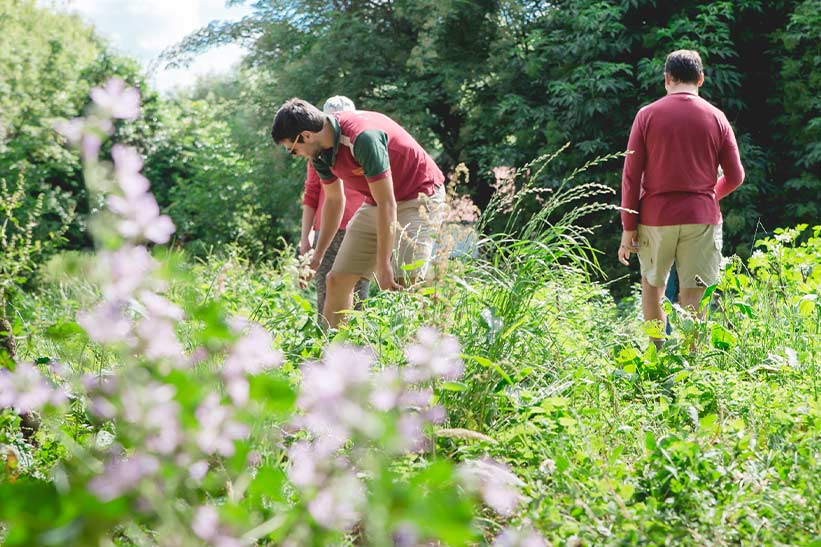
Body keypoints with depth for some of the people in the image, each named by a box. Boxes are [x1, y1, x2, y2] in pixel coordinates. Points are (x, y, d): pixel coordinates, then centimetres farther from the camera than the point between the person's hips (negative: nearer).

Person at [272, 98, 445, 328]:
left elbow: (387, 205, -30)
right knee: (337, 280, 3)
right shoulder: (321, 151, -5)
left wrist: (383, 265, -26)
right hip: (377, 203, 8)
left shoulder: (363, 137, -32)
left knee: (402, 284, -23)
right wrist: (317, 256, 15)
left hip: (418, 197, -8)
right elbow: (334, 200, 12)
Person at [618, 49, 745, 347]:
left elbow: (631, 176, -4)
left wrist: (628, 227, 0)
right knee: (692, 296, 1)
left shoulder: (647, 115, -1)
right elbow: (735, 177, 5)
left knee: (652, 284, 19)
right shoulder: (716, 118, 2)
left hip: (655, 217, 0)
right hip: (701, 218, 0)